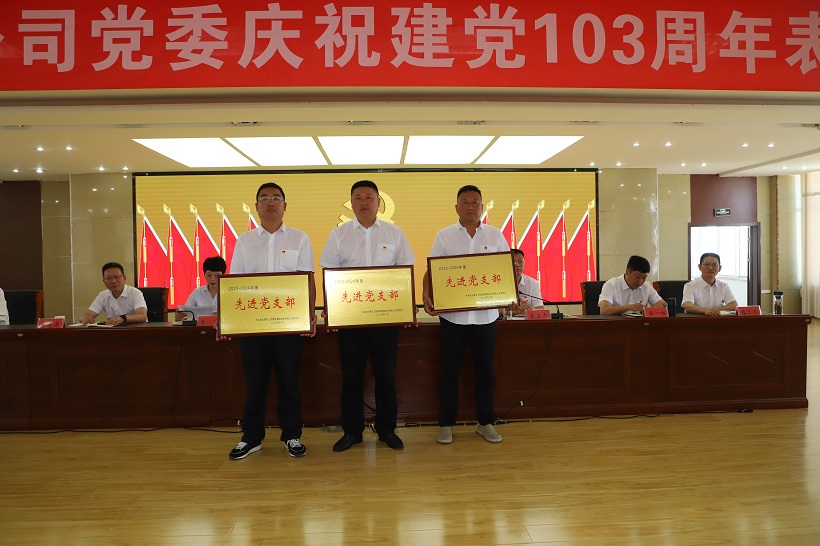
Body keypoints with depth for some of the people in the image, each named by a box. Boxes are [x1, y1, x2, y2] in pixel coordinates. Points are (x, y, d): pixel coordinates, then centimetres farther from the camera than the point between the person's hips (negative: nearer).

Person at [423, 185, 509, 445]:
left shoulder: (495, 235, 5)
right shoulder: (444, 236, 2)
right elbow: (431, 271, 0)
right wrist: (427, 297, -16)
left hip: (486, 314, 1)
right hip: (452, 314, -1)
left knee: (485, 370, 10)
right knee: (450, 370, 6)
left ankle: (485, 422, 24)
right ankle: (446, 424, 19)